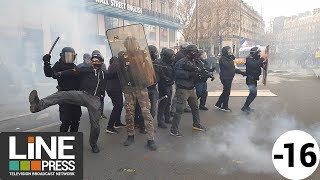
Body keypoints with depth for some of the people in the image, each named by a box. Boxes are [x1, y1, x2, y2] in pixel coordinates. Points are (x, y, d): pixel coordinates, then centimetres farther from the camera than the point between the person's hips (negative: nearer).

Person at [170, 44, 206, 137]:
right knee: (179, 110, -7)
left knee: (195, 107, 19)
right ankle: (174, 130, 1)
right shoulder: (182, 62, -13)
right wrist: (190, 74, -26)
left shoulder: (194, 62, 14)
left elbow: (195, 74, 17)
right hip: (182, 89, -9)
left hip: (191, 89, 9)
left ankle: (196, 124, 38)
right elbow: (177, 72, -25)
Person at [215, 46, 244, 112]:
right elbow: (227, 66, -27)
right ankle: (225, 107, 9)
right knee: (227, 92, -3)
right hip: (225, 78, -10)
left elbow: (233, 68, 20)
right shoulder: (222, 59, -13)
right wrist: (232, 59, -21)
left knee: (225, 92, 15)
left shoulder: (229, 58, 16)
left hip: (229, 78, 10)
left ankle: (218, 104, 24)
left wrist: (242, 72, 16)